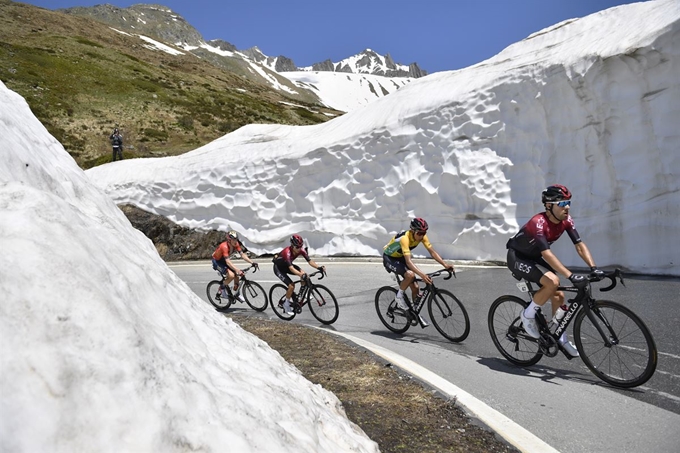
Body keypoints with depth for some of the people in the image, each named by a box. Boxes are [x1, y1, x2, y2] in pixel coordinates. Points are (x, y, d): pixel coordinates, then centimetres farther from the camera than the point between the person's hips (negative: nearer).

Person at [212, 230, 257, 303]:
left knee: (236, 274, -5)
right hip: (217, 262, -7)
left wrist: (252, 262, -27)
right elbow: (228, 261, -43)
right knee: (231, 275, -26)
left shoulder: (236, 244, -14)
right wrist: (237, 270, -53)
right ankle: (222, 289, -1)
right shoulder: (224, 246, -35)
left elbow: (242, 254, -16)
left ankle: (237, 294, 12)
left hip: (223, 261, 7)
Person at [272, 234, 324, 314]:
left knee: (303, 273, -21)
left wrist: (319, 267, -41)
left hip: (286, 266, 6)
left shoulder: (301, 250, -21)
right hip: (278, 268, -6)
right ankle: (286, 304, 3)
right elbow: (291, 268, -48)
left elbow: (309, 261, -25)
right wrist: (301, 275, -63)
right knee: (291, 286, -20)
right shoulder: (287, 252, -38)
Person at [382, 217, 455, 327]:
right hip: (389, 258, -7)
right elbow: (408, 261, -44)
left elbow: (432, 252, -13)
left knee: (415, 287, -1)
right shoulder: (404, 238, -37)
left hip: (400, 258, 7)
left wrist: (445, 264, -26)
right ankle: (399, 297, -8)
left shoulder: (422, 236, -15)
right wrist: (422, 275, -54)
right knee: (410, 275, -33)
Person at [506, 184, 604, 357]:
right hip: (517, 258, -8)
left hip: (534, 258, 8)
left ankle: (560, 336, 22)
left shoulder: (566, 220, -10)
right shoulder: (538, 222, -33)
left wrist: (594, 268, -25)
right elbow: (547, 254, -41)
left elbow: (580, 245, -11)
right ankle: (528, 315, -7)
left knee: (559, 296, 2)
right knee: (552, 282, -28)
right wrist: (571, 276, -47)